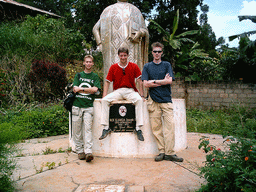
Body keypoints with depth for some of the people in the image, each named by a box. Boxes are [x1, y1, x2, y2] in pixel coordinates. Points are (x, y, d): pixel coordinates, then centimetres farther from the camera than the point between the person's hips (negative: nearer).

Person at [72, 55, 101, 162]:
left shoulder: (95, 76, 13)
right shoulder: (78, 75, 16)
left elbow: (95, 89, -3)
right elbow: (75, 89, 2)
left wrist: (81, 89, -4)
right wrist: (88, 90, -5)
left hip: (89, 106, -2)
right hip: (77, 105, 2)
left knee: (87, 129, -11)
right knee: (77, 130, 2)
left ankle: (88, 152, -15)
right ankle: (80, 151, 12)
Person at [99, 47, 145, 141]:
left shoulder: (134, 66, 5)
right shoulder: (113, 67, 7)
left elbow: (140, 81, 2)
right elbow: (107, 82, 6)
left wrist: (142, 95, -9)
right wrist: (104, 96, -5)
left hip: (130, 91, -1)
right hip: (117, 91, 1)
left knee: (139, 100, -32)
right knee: (104, 100, -24)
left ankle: (138, 128, -26)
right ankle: (106, 128, -18)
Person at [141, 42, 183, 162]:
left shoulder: (167, 65, 12)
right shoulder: (147, 67, 12)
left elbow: (170, 81, -2)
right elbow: (146, 84, -1)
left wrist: (154, 81, -3)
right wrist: (162, 81, -3)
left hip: (166, 99, 0)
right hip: (153, 100, 0)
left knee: (170, 125, -6)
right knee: (156, 127, -1)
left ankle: (169, 153, 0)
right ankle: (161, 152, 8)